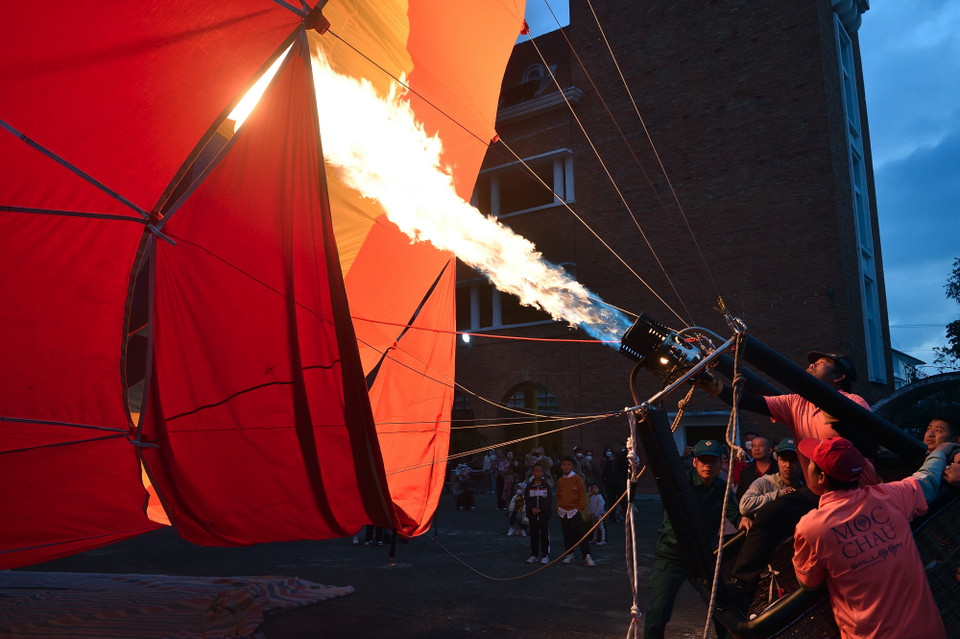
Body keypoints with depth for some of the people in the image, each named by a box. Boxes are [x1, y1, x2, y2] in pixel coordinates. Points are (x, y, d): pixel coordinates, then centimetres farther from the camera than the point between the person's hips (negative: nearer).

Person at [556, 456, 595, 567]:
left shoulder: (577, 478, -5)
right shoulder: (560, 480, 9)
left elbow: (582, 494, -4)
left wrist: (581, 507, -7)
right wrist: (558, 507, 8)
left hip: (575, 510, -5)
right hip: (563, 511, 5)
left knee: (580, 534, -9)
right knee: (567, 534, 10)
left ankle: (587, 556, -7)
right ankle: (569, 554, 21)